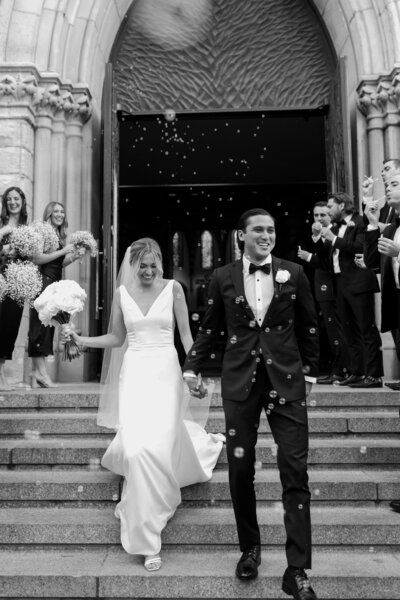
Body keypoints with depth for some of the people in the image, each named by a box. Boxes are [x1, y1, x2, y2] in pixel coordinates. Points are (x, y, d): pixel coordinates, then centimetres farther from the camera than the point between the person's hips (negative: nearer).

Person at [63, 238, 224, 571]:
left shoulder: (173, 288, 1)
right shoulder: (122, 293, 7)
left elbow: (186, 333, 3)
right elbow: (116, 337, 14)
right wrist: (80, 339, 1)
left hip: (165, 371, -1)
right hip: (134, 371, 2)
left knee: (160, 445, -7)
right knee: (136, 446, -8)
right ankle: (146, 536, 13)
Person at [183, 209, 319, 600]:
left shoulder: (293, 273, 2)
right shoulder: (223, 278, 3)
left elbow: (308, 327, 9)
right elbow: (209, 328, 11)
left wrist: (309, 372, 9)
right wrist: (192, 367, 4)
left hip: (286, 380, 0)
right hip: (239, 381, 1)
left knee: (295, 471, -2)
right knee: (240, 468, 7)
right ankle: (250, 549, 29)